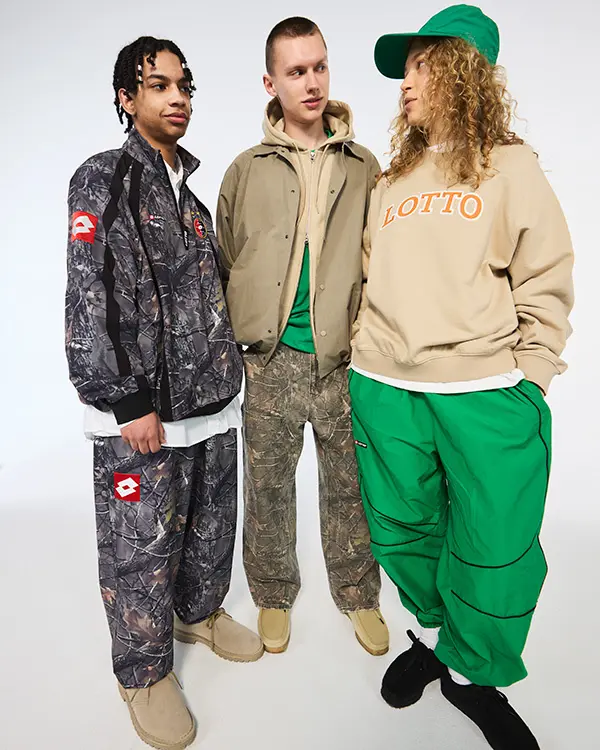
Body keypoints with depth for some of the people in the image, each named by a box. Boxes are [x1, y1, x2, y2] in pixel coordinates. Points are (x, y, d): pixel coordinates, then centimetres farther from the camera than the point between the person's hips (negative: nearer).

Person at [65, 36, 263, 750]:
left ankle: (200, 612, 45)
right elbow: (89, 300, -14)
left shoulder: (193, 187, 14)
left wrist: (229, 368, 15)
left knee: (210, 522, 19)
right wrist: (128, 402, -17)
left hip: (212, 396, 7)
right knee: (141, 543, 6)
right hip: (141, 410, -6)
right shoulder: (103, 179, -7)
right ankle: (145, 671, 29)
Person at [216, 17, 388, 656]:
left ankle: (358, 595, 36)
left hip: (344, 360, 1)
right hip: (269, 361, 0)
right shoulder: (246, 171, 6)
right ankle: (274, 596, 36)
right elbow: (226, 266, 10)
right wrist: (239, 343, 4)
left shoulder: (363, 168, 8)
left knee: (349, 488, 13)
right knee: (268, 487, 12)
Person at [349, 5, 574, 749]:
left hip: (487, 394, -3)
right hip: (385, 391, 4)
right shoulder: (391, 179, 16)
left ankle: (471, 672, 29)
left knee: (496, 555, 2)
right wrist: (363, 370, 10)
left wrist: (526, 386, -7)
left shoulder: (510, 166, 4)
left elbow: (547, 286, 0)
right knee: (404, 533, 12)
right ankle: (433, 633, 40)